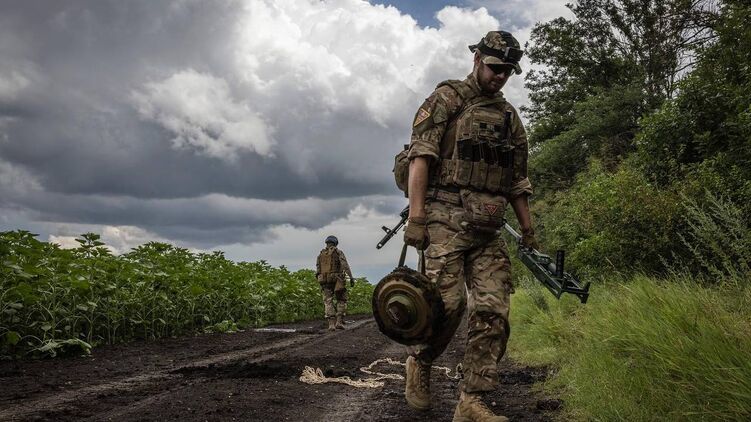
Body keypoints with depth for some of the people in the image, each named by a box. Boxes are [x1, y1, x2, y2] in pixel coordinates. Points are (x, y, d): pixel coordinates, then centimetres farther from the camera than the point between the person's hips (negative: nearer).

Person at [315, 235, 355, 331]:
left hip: (324, 280, 3)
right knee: (341, 300, 10)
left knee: (328, 302, 4)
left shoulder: (320, 254, 15)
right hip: (337, 280, -3)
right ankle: (339, 322, -3)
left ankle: (331, 323, -9)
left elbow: (318, 270, 11)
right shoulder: (338, 252, 3)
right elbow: (345, 265, -11)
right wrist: (351, 278, -14)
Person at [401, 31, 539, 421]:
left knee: (493, 311, -4)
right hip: (447, 217, -6)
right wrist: (416, 217, -17)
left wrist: (528, 232, 19)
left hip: (488, 227, 6)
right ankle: (418, 362, 14)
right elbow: (421, 156, -7)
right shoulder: (447, 97, 4)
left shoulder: (510, 116, 22)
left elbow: (518, 181, 24)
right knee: (448, 301, -15)